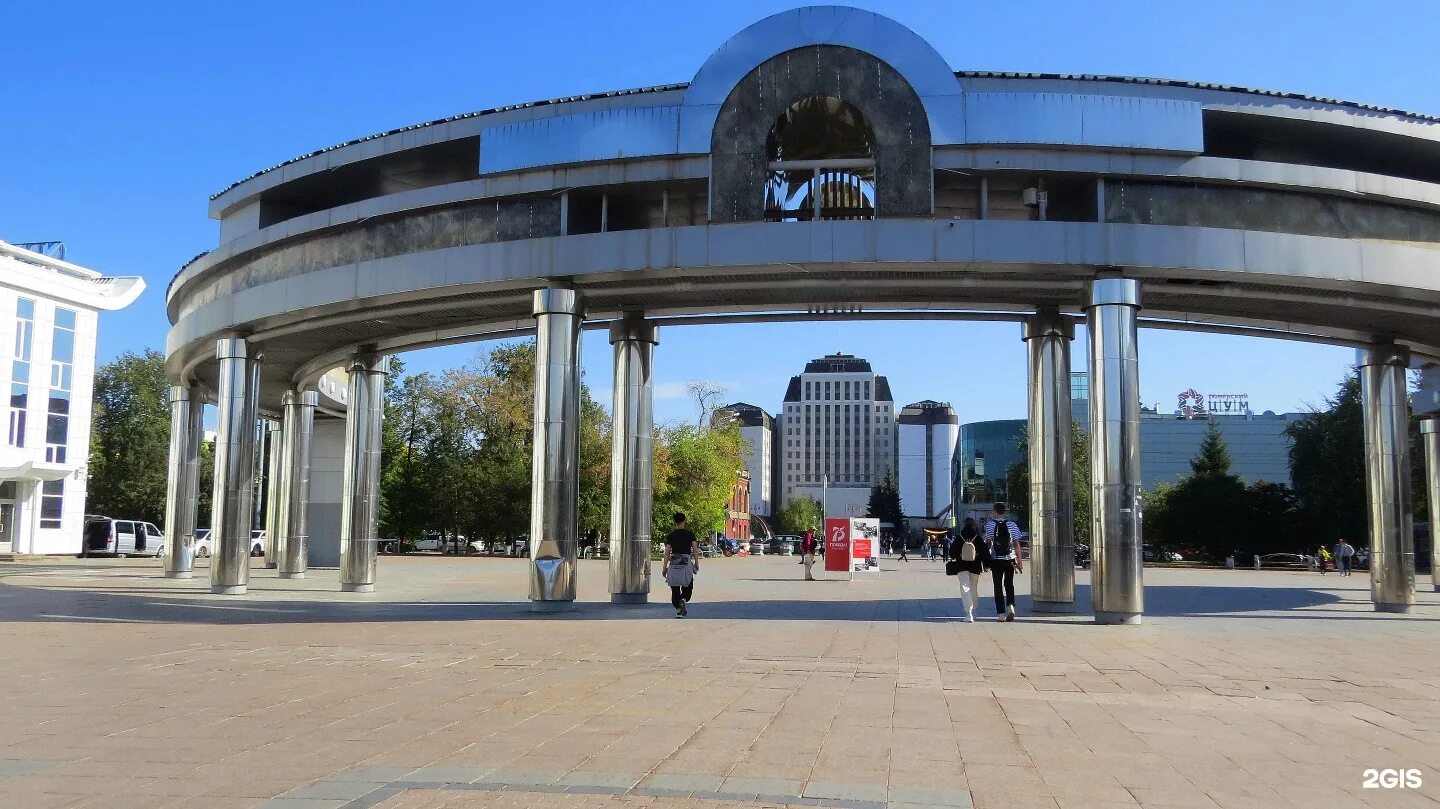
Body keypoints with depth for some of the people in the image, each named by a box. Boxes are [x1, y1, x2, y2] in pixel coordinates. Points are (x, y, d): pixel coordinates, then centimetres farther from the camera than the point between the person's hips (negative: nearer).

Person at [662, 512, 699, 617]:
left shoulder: (670, 536, 1)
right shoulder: (690, 534, 2)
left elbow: (667, 552, -2)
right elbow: (695, 549, -3)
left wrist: (664, 567, 2)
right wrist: (696, 563, 5)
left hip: (674, 564, 0)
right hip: (687, 563, 0)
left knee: (675, 589, 9)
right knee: (688, 587, 10)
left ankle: (678, 609, 5)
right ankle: (683, 600, -18)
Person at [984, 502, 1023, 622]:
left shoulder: (990, 524, -4)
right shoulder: (1012, 524, 1)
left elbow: (988, 542, -9)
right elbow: (1016, 544, 0)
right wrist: (1019, 562, 5)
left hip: (996, 559, -1)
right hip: (1010, 559, 2)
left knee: (998, 586, 7)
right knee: (1009, 584, 15)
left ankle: (1001, 613, 4)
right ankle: (1010, 606, -6)